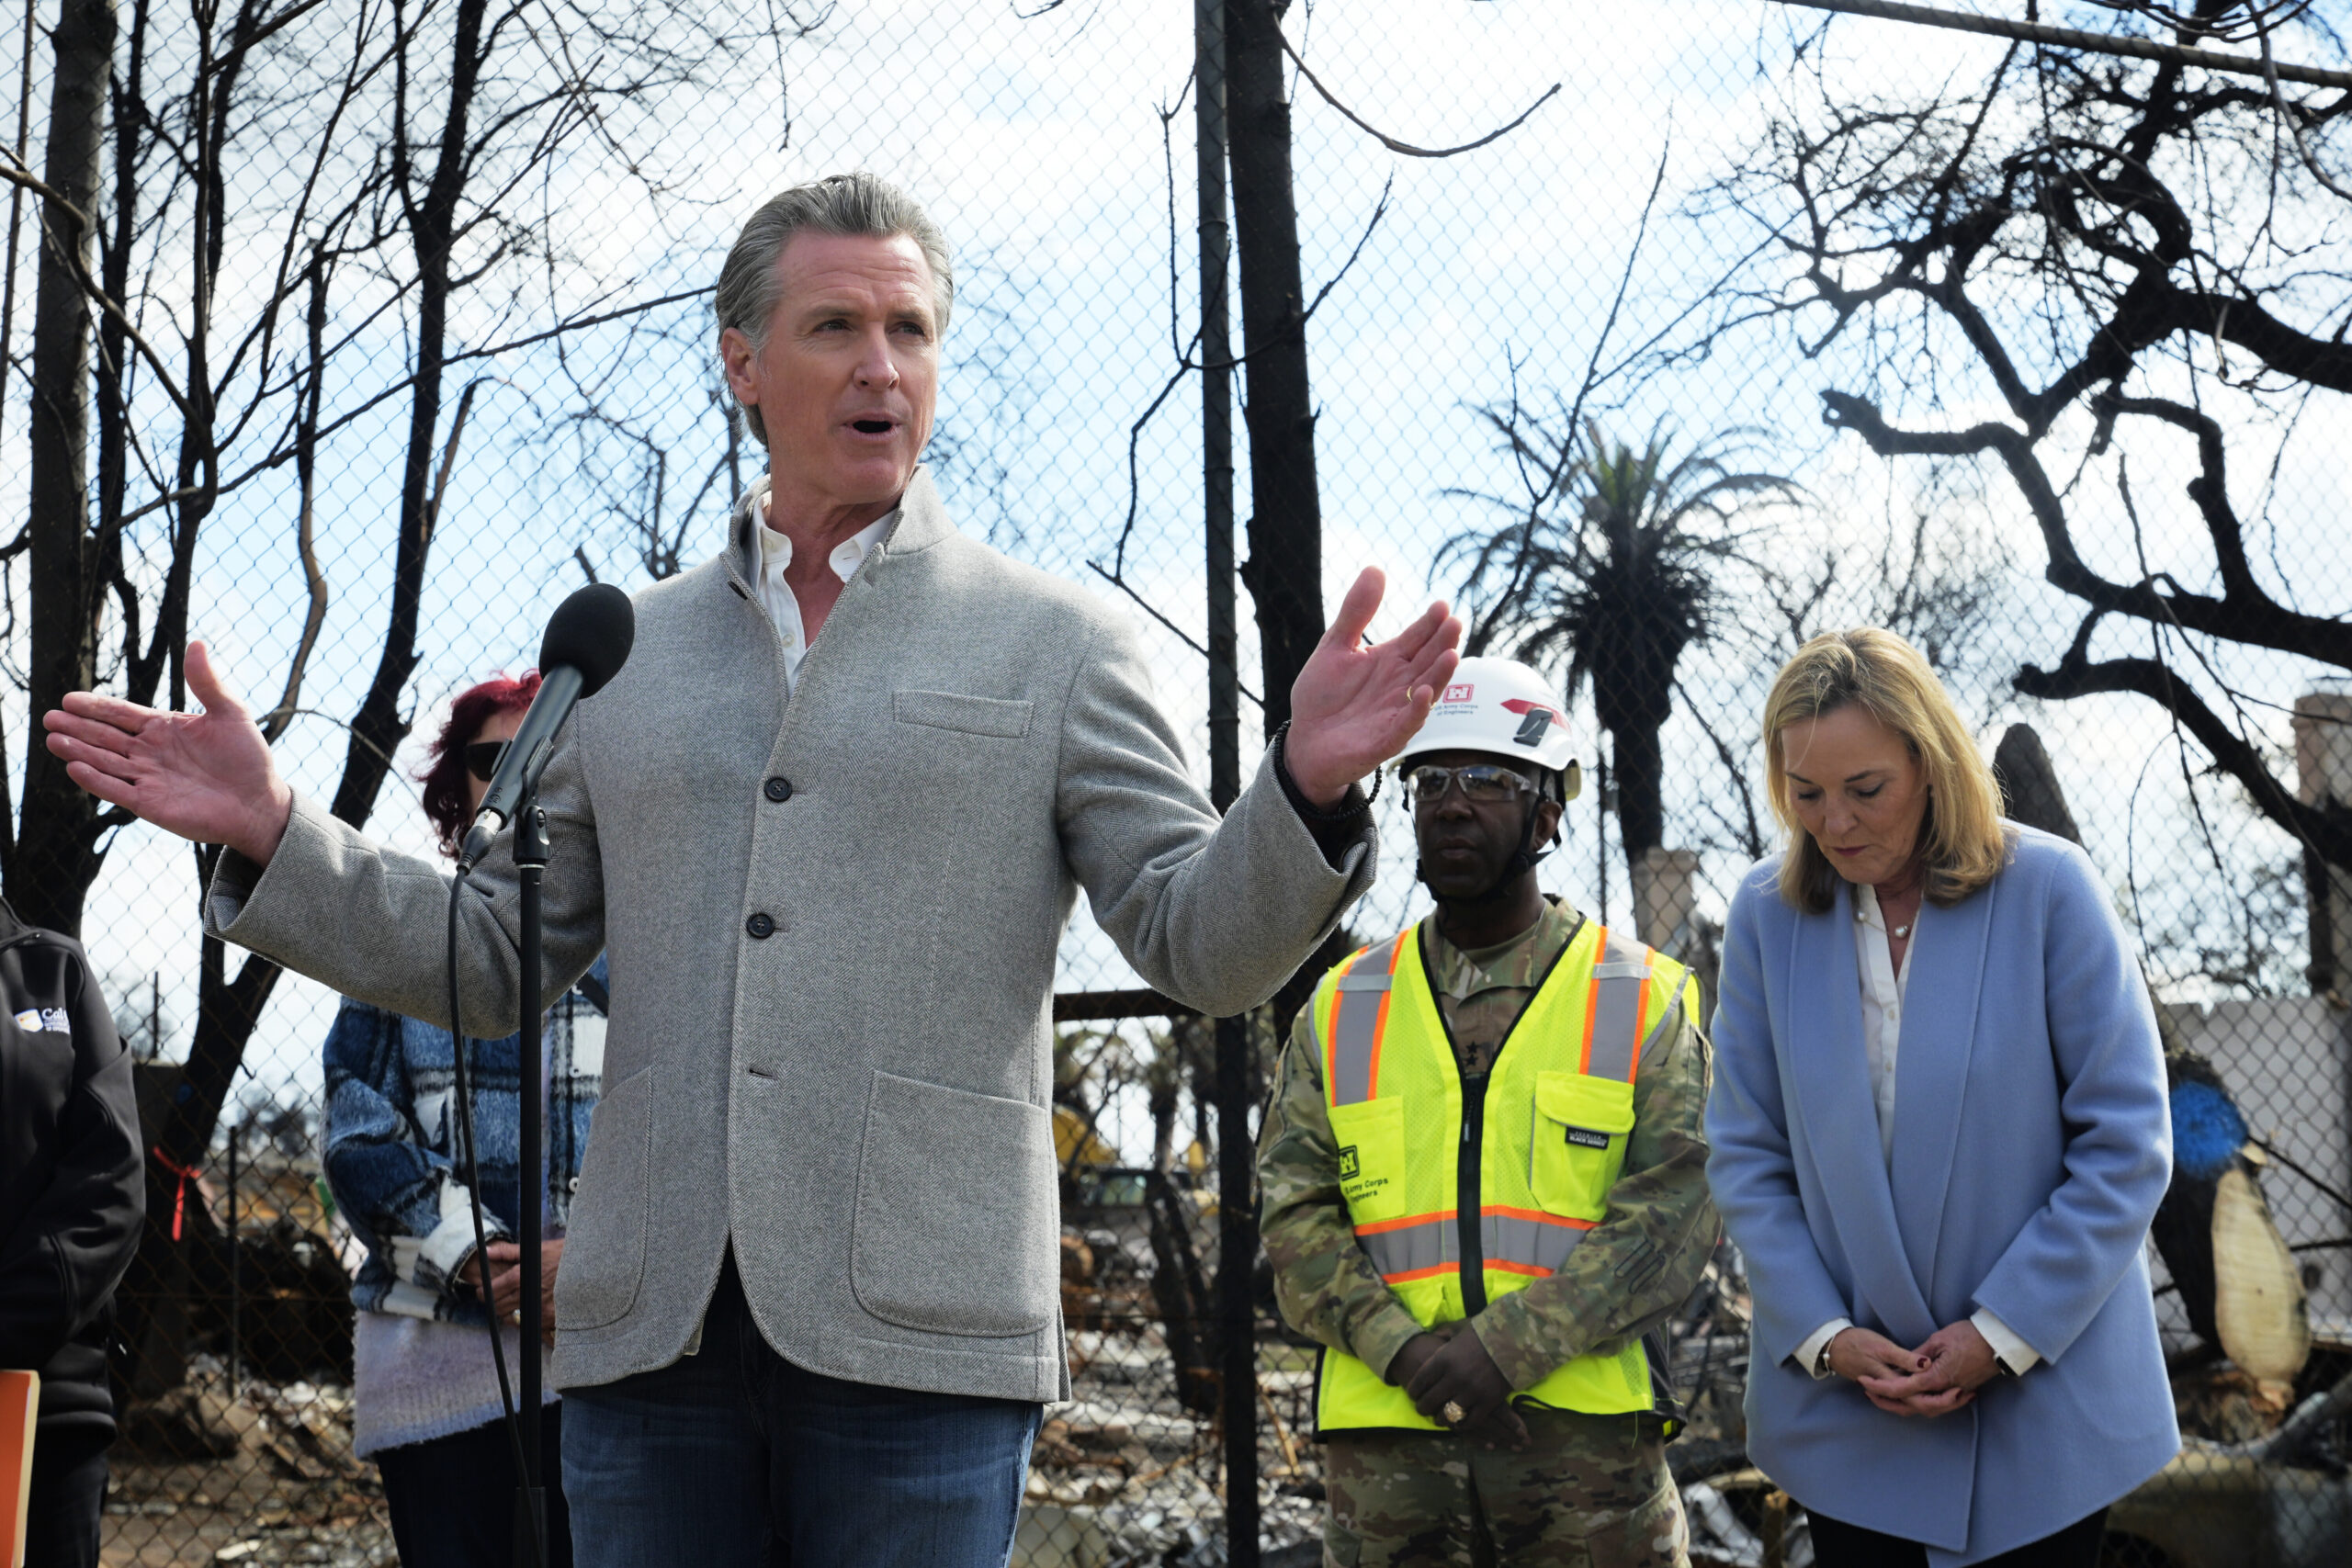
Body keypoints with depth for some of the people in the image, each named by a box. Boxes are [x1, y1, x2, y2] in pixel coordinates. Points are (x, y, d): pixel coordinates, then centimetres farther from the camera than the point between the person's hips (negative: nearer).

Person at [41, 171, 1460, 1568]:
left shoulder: (1055, 640, 6)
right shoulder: (625, 657, 15)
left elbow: (1201, 944, 0)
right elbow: (498, 960, 16)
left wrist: (1307, 786, -19)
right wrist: (272, 831, 4)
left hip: (918, 1334, -3)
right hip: (653, 1327, 3)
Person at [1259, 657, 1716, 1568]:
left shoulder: (1644, 1004, 7)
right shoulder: (1342, 1012, 13)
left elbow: (1674, 1215, -4)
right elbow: (1296, 1215, 6)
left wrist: (1507, 1346, -14)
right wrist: (1403, 1349, -11)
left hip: (1587, 1436, -1)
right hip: (1386, 1446, 2)